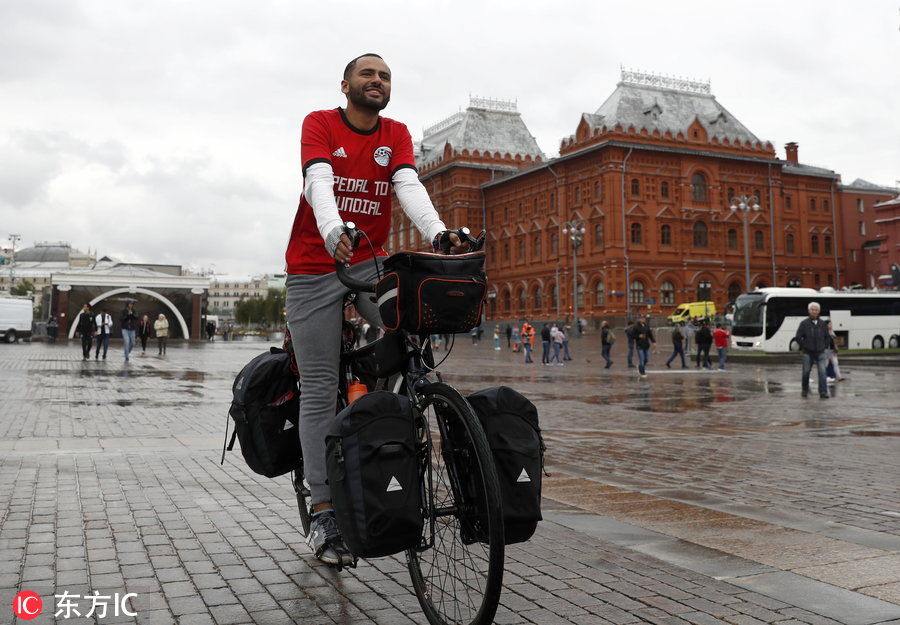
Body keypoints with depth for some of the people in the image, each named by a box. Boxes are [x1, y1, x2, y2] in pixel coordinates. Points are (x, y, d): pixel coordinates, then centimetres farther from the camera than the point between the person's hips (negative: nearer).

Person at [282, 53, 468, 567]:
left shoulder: (397, 135, 5)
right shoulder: (320, 124, -4)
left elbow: (410, 187, -13)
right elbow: (319, 182, -22)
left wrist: (439, 234, -33)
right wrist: (333, 233, -43)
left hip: (370, 264, 3)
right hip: (314, 270, -3)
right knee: (320, 392, -2)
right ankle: (324, 514, 6)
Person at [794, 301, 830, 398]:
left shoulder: (823, 323, 6)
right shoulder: (804, 323, -2)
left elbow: (828, 337, 16)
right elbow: (797, 337, -2)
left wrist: (825, 346, 7)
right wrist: (804, 346, -4)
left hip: (820, 353, 1)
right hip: (808, 353, -1)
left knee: (822, 372, -10)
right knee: (806, 372, 7)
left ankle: (823, 392, -9)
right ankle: (804, 390, 26)